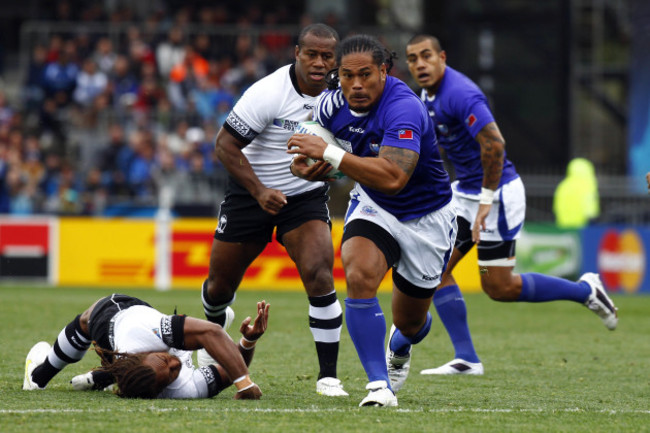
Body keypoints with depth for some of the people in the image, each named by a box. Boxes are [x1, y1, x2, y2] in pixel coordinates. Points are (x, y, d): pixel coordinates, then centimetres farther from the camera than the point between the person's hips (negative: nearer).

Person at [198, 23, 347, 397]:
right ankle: (215, 326, 49)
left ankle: (329, 376, -12)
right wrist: (259, 191, -26)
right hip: (251, 193, -1)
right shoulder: (268, 93, -23)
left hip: (307, 196, 2)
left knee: (320, 277, -20)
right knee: (221, 282, 11)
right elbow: (225, 145, -19)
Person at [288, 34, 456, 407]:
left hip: (427, 218, -3)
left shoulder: (404, 109, -34)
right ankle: (379, 385, -24)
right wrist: (308, 164, -14)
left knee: (411, 321, 14)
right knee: (359, 277, -29)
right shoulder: (332, 104, -12)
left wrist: (330, 154, -44)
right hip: (373, 207, 3)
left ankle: (399, 349, 54)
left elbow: (392, 178, -46)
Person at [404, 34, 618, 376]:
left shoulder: (460, 93, -23)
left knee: (500, 288, -4)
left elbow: (494, 145, -30)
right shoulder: (429, 93, 8)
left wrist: (486, 200, -26)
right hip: (466, 191, 10)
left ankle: (586, 290, 14)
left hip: (497, 193, -10)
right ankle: (466, 358, 3)